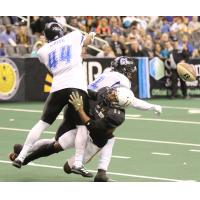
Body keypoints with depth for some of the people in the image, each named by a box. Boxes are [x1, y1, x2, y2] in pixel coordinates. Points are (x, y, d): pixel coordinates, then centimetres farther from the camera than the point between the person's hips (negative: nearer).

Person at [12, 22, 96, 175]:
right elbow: (87, 41, 35)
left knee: (42, 123, 12)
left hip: (57, 88, 3)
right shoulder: (75, 36, 14)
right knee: (82, 126, 4)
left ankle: (21, 157, 12)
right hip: (77, 86, -2)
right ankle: (78, 164, -5)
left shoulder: (43, 51, 17)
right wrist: (91, 36, 58)